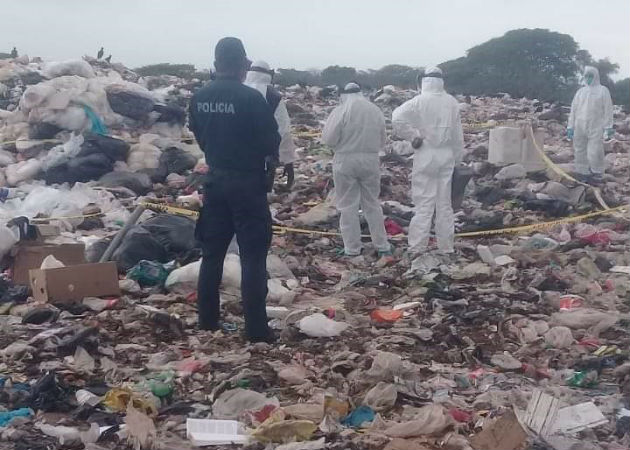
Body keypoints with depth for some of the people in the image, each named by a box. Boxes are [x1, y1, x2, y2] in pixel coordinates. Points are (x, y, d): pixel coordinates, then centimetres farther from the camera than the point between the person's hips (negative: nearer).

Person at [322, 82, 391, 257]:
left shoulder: (341, 111, -11)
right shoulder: (376, 110, 3)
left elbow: (329, 139, -11)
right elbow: (382, 141, 9)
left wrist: (344, 142, 8)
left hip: (346, 161, -4)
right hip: (371, 161, 4)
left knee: (348, 206, 5)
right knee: (372, 204, 14)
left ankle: (352, 248, 7)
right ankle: (382, 245, 17)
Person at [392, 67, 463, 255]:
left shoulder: (419, 101, -9)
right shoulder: (452, 102, 4)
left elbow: (397, 118, -21)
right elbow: (458, 134, 7)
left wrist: (413, 135, -10)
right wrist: (457, 158, 16)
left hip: (426, 154, -4)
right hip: (447, 155, 4)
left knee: (424, 203, -1)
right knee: (444, 203, 11)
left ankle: (417, 248, 0)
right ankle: (446, 247, 17)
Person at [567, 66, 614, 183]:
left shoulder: (603, 90, 5)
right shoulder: (580, 91, 14)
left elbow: (608, 109, 0)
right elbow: (573, 109, 14)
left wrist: (609, 127, -7)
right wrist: (570, 127, 8)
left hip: (596, 128, -4)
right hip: (580, 128, 4)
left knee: (595, 152, -9)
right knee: (581, 151, 4)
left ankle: (597, 174, 3)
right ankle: (584, 172, 14)